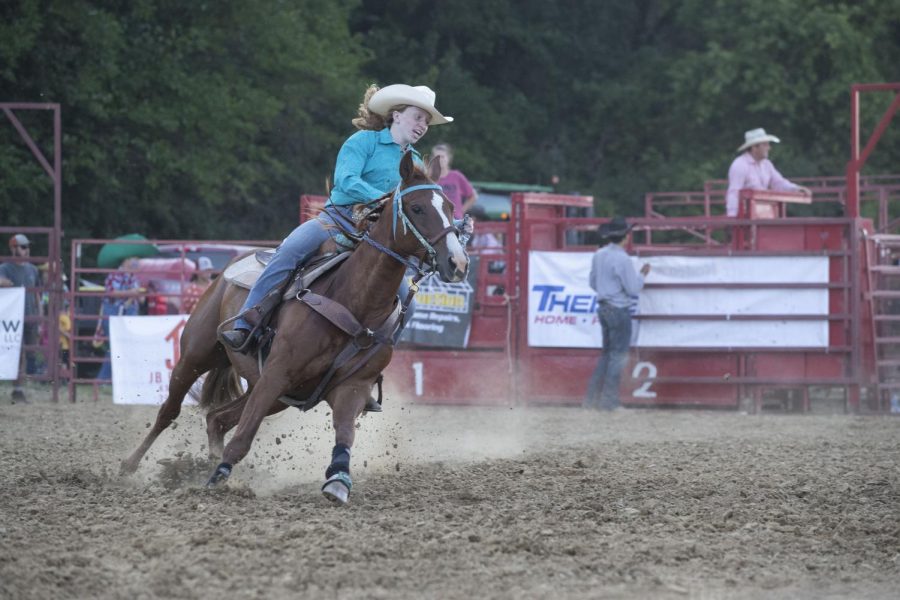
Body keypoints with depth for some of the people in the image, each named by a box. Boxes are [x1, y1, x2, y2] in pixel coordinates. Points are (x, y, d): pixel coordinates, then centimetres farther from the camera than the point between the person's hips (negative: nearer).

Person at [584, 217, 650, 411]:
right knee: (618, 355, 1)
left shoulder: (598, 255, 5)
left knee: (607, 353, 18)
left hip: (603, 307, 8)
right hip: (619, 311, -8)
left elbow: (593, 283, 15)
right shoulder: (621, 259, -19)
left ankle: (592, 397, 17)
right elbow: (633, 289, -17)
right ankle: (609, 400, 3)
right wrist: (642, 274, -1)